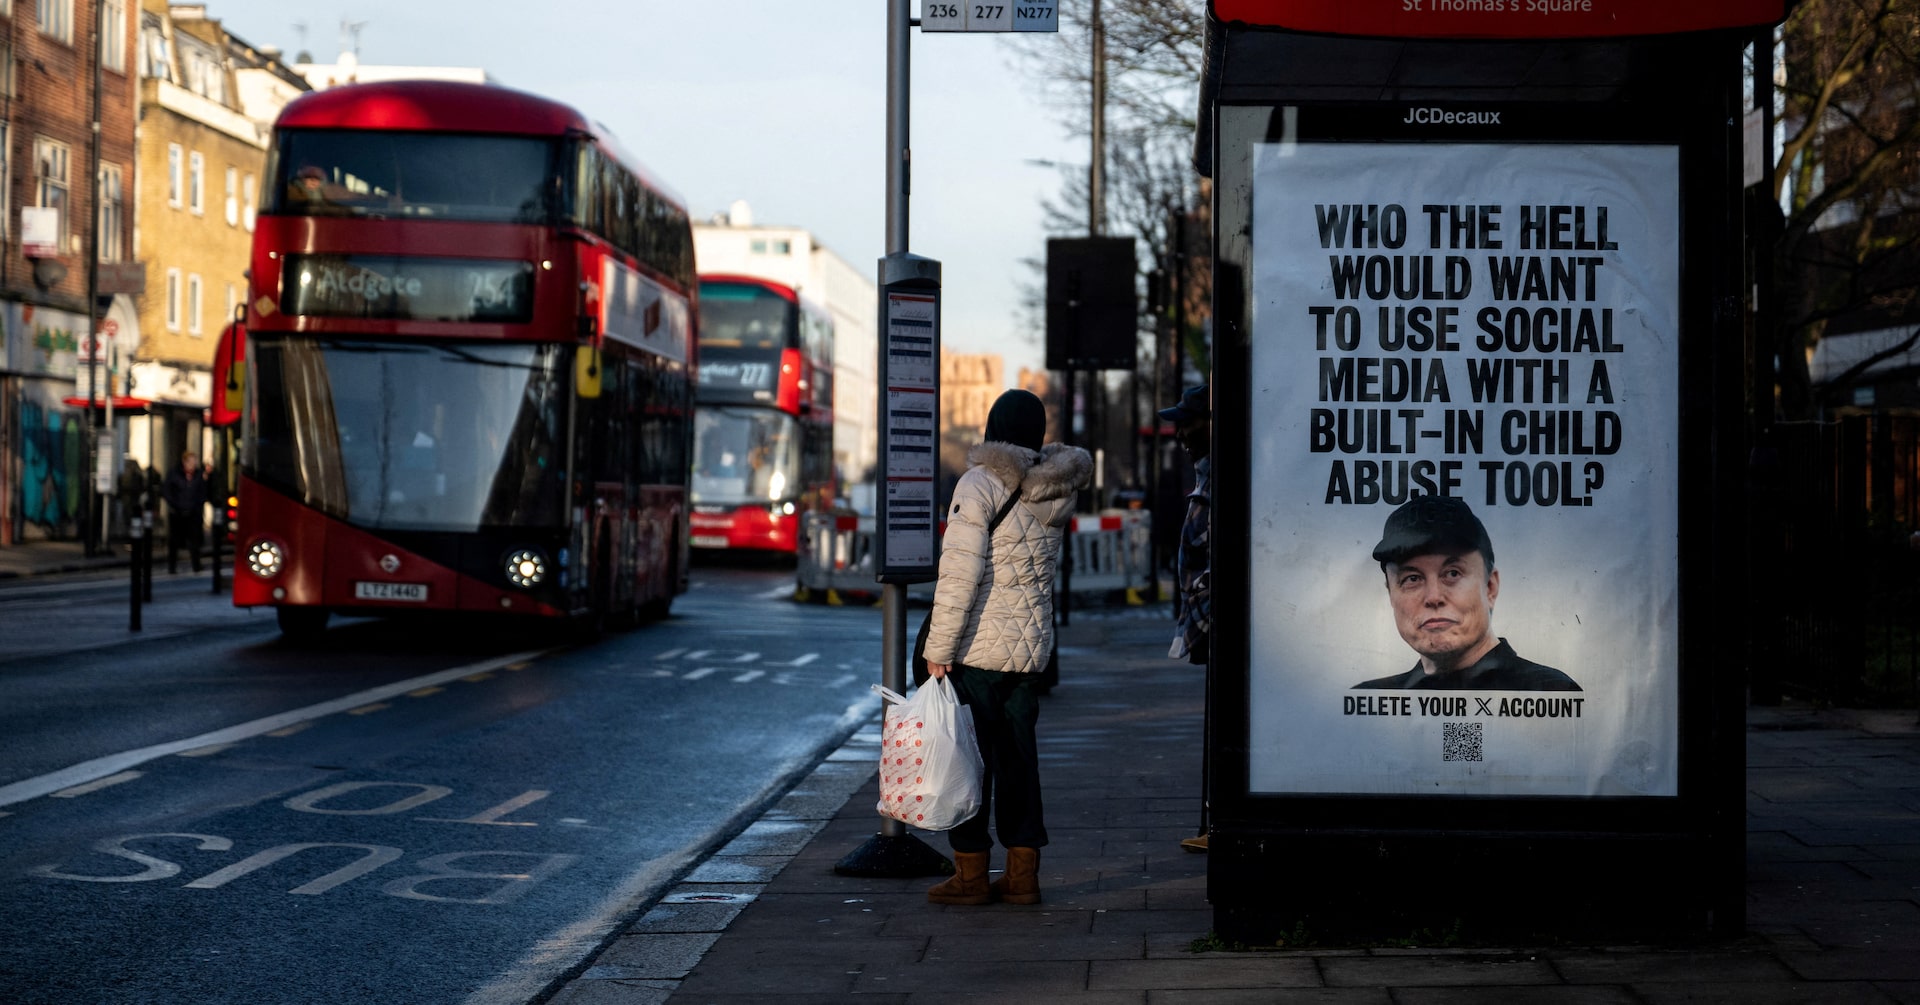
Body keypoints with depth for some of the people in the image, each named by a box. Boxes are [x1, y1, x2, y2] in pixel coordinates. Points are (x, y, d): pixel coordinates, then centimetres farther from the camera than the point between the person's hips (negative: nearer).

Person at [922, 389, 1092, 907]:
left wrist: (939, 650, -13)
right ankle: (1022, 873, 15)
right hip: (1032, 644, 6)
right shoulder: (1054, 491, 4)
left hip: (980, 646, -6)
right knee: (1018, 755, 12)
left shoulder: (979, 484, -14)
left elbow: (959, 574, -17)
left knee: (969, 756, 3)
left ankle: (971, 873, 8)